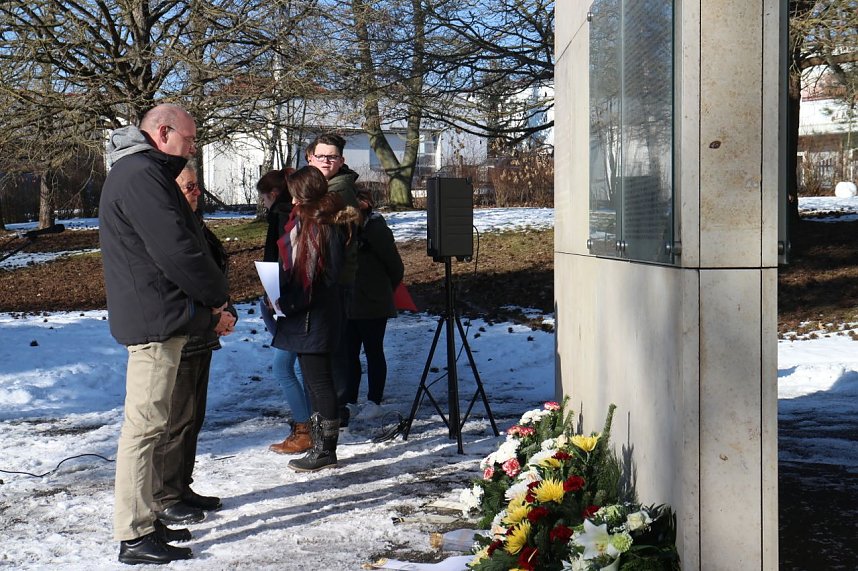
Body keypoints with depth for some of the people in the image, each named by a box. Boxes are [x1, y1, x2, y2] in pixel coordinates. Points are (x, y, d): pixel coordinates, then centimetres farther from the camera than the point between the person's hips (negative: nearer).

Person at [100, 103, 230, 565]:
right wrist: (217, 295, -8)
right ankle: (134, 536, -3)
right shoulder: (141, 176, -16)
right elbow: (175, 251, -22)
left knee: (148, 424, 15)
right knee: (144, 425, -7)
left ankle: (144, 520, 25)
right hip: (155, 319, -11)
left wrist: (207, 298, 11)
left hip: (156, 317, 11)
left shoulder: (142, 173, 19)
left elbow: (182, 241, 21)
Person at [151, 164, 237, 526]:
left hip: (200, 340, 10)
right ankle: (164, 499, 5)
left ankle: (182, 488, 26)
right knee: (175, 420, -4)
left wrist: (227, 313, 5)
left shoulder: (195, 226, 14)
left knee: (193, 418, 15)